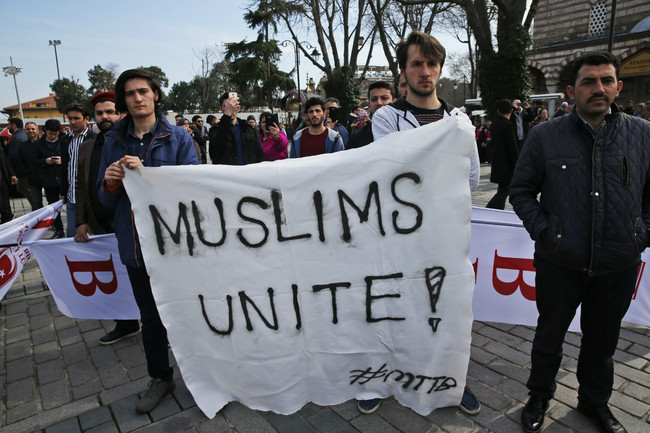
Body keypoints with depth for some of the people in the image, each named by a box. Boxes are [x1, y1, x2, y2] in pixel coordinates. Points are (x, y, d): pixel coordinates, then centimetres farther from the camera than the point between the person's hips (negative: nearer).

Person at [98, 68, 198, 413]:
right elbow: (106, 200, 10)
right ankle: (160, 377, 36)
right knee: (150, 317, 17)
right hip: (134, 245, 4)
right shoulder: (114, 142, 7)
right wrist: (110, 183, -13)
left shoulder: (178, 138, -4)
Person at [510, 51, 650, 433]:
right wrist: (544, 231, -9)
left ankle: (596, 401, 44)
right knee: (550, 336, 15)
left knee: (603, 340, 20)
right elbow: (521, 190, 0)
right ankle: (539, 398, 38)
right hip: (560, 263, -2)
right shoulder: (546, 136, -4)